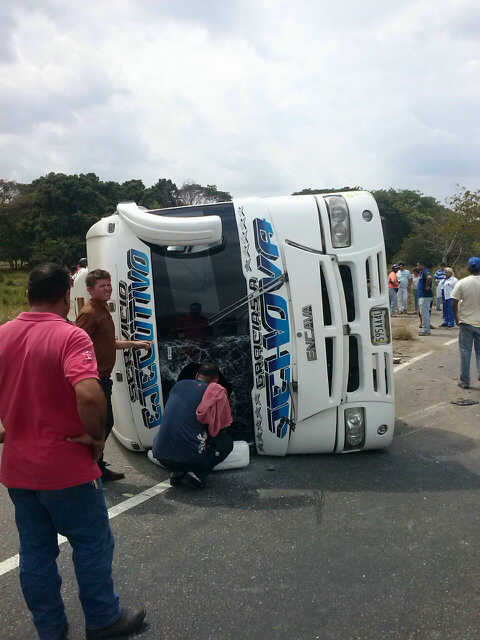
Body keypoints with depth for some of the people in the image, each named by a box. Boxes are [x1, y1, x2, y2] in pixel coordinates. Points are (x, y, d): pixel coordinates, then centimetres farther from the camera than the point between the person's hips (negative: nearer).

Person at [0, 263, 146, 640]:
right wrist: (96, 435, -17)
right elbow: (88, 394, -34)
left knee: (35, 551, 18)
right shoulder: (70, 336, -19)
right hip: (66, 468, -6)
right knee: (92, 545, 14)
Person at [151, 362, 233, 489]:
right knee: (227, 441, 17)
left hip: (160, 455, 5)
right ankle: (198, 473, 0)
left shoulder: (178, 385, 15)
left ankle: (177, 472, 14)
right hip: (189, 457, -5)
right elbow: (219, 427, 11)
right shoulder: (217, 392, 1)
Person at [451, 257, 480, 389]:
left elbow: (454, 303, -9)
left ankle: (465, 381, 11)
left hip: (466, 323, -1)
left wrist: (457, 318, 4)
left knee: (465, 352, 7)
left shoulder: (462, 283, -8)